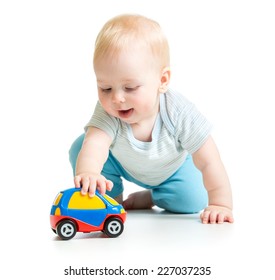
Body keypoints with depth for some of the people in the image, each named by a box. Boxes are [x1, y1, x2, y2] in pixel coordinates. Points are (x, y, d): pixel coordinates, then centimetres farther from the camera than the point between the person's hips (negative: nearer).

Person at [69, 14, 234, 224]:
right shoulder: (107, 113, -37)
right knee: (80, 148, -20)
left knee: (192, 201, -20)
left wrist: (220, 205, -37)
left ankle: (149, 197, 9)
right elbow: (94, 143, -57)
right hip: (124, 165, 1)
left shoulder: (179, 112, -40)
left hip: (171, 168, 0)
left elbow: (208, 162, -34)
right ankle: (113, 198, 2)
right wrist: (86, 173, -78)